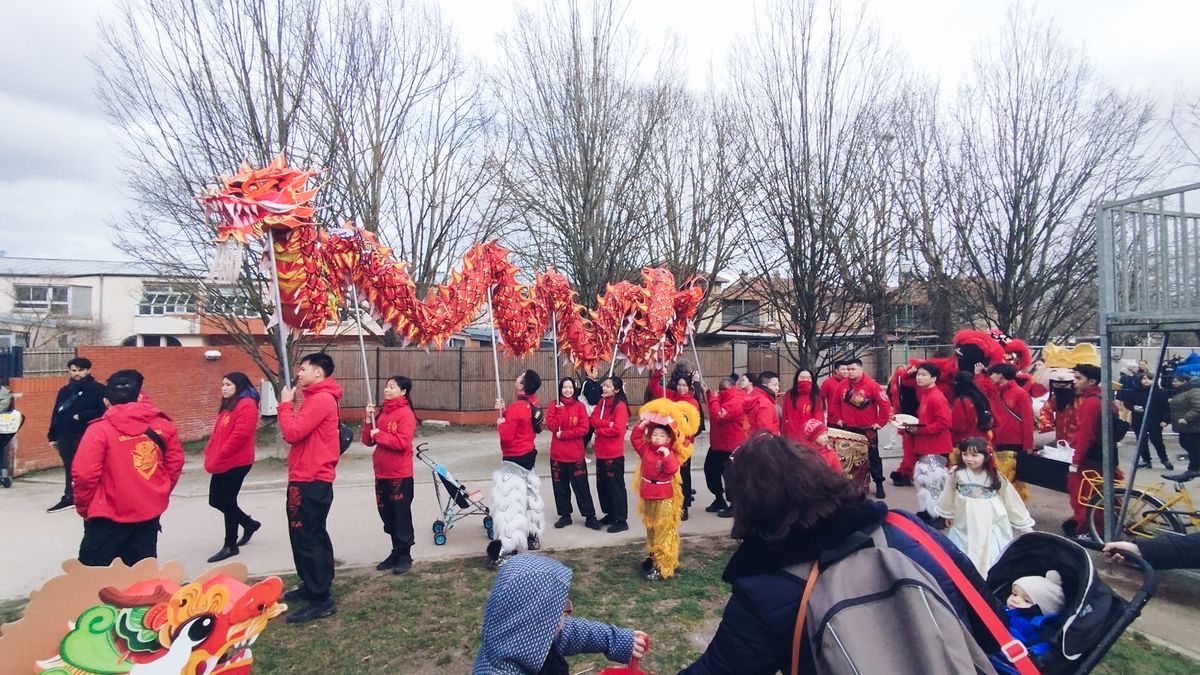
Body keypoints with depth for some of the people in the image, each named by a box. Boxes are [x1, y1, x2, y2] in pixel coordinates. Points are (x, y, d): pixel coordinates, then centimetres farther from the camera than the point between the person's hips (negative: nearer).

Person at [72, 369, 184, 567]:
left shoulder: (100, 429, -12)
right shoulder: (163, 425, -1)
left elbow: (84, 474, -15)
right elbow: (175, 463, 3)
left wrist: (84, 507, 3)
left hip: (109, 516, -4)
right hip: (150, 513, 4)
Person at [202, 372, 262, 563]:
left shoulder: (246, 405, -14)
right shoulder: (228, 405, 18)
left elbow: (240, 434, -22)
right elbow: (218, 433, 19)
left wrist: (219, 456, -19)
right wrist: (210, 454, 6)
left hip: (236, 463, -10)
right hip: (223, 463, 10)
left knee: (228, 502, -2)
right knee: (216, 500, 13)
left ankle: (230, 546, 11)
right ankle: (249, 524, 31)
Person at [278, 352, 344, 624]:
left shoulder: (320, 399, -17)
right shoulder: (318, 398, 17)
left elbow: (292, 433, -22)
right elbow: (300, 432, 12)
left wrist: (286, 404, -9)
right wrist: (291, 405, -1)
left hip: (310, 480, -11)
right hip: (313, 478, 11)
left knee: (304, 537, -6)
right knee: (314, 535, 18)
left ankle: (321, 600, -1)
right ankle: (315, 586, 30)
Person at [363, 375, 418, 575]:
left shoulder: (406, 413, -13)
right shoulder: (381, 412, 11)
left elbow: (402, 443, -22)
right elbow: (368, 441, 9)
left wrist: (379, 435, -14)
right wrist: (369, 420, -4)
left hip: (400, 475, -8)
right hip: (382, 474, 8)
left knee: (401, 515, 2)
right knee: (387, 515, 15)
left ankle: (405, 555, 14)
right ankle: (396, 552, 28)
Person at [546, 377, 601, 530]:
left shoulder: (580, 406, -2)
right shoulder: (554, 406, 3)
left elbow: (584, 428, -11)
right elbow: (552, 426, -10)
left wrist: (563, 434, -14)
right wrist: (561, 410, -18)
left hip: (575, 454, -2)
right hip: (557, 454, 2)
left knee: (581, 486, 3)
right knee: (560, 486, 11)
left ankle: (590, 517, 12)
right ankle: (565, 515, 24)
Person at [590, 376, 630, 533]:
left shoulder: (620, 406, -12)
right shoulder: (601, 403, 12)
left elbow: (617, 429, -20)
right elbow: (594, 420, 0)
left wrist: (599, 430, -8)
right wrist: (607, 423, -17)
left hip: (614, 454, -8)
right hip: (601, 452, 8)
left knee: (616, 486, -1)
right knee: (602, 485, 15)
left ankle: (621, 520, 7)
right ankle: (610, 514, 29)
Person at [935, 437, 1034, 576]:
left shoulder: (994, 476, -12)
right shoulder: (957, 473, -13)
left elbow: (1011, 499, -2)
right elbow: (949, 496, 4)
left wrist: (1024, 523, 3)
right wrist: (948, 514, 17)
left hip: (991, 524, -1)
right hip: (965, 523, 1)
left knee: (991, 556, 8)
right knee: (964, 557, 13)